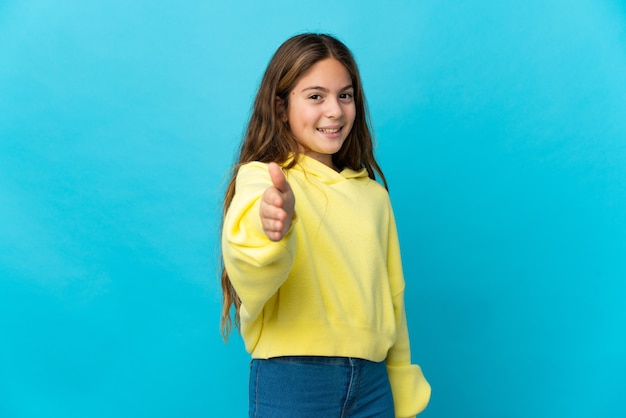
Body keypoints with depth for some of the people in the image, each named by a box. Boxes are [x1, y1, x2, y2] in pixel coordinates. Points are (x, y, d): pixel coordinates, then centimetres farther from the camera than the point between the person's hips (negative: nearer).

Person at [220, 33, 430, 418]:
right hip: (291, 380, -4)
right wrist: (268, 230, -49)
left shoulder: (374, 195, 10)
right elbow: (251, 278, -28)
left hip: (371, 382, 5)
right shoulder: (261, 177, -7)